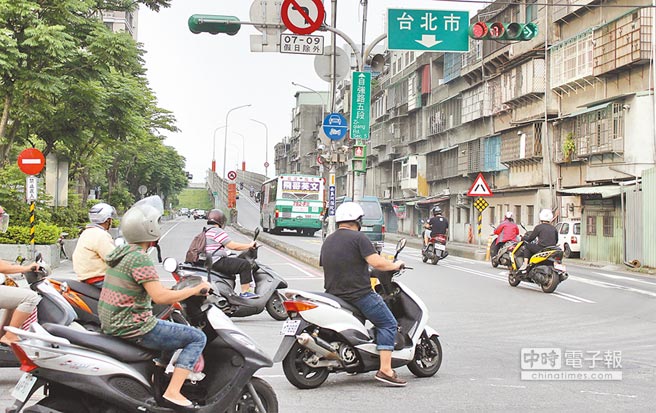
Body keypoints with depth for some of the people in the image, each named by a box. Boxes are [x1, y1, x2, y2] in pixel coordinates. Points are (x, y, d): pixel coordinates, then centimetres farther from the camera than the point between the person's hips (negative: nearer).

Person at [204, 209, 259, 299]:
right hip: (217, 262, -11)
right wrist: (249, 245, -3)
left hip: (210, 263, 11)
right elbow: (232, 246, -14)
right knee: (245, 264, -16)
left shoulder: (207, 232, 22)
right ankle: (245, 292, -17)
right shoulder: (217, 231, -11)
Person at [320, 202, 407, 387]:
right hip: (359, 294, -8)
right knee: (388, 324, 1)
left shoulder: (327, 241, 14)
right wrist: (395, 265, 0)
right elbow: (376, 262, -18)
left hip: (334, 295, 8)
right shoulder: (358, 238, -10)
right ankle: (385, 370, -11)